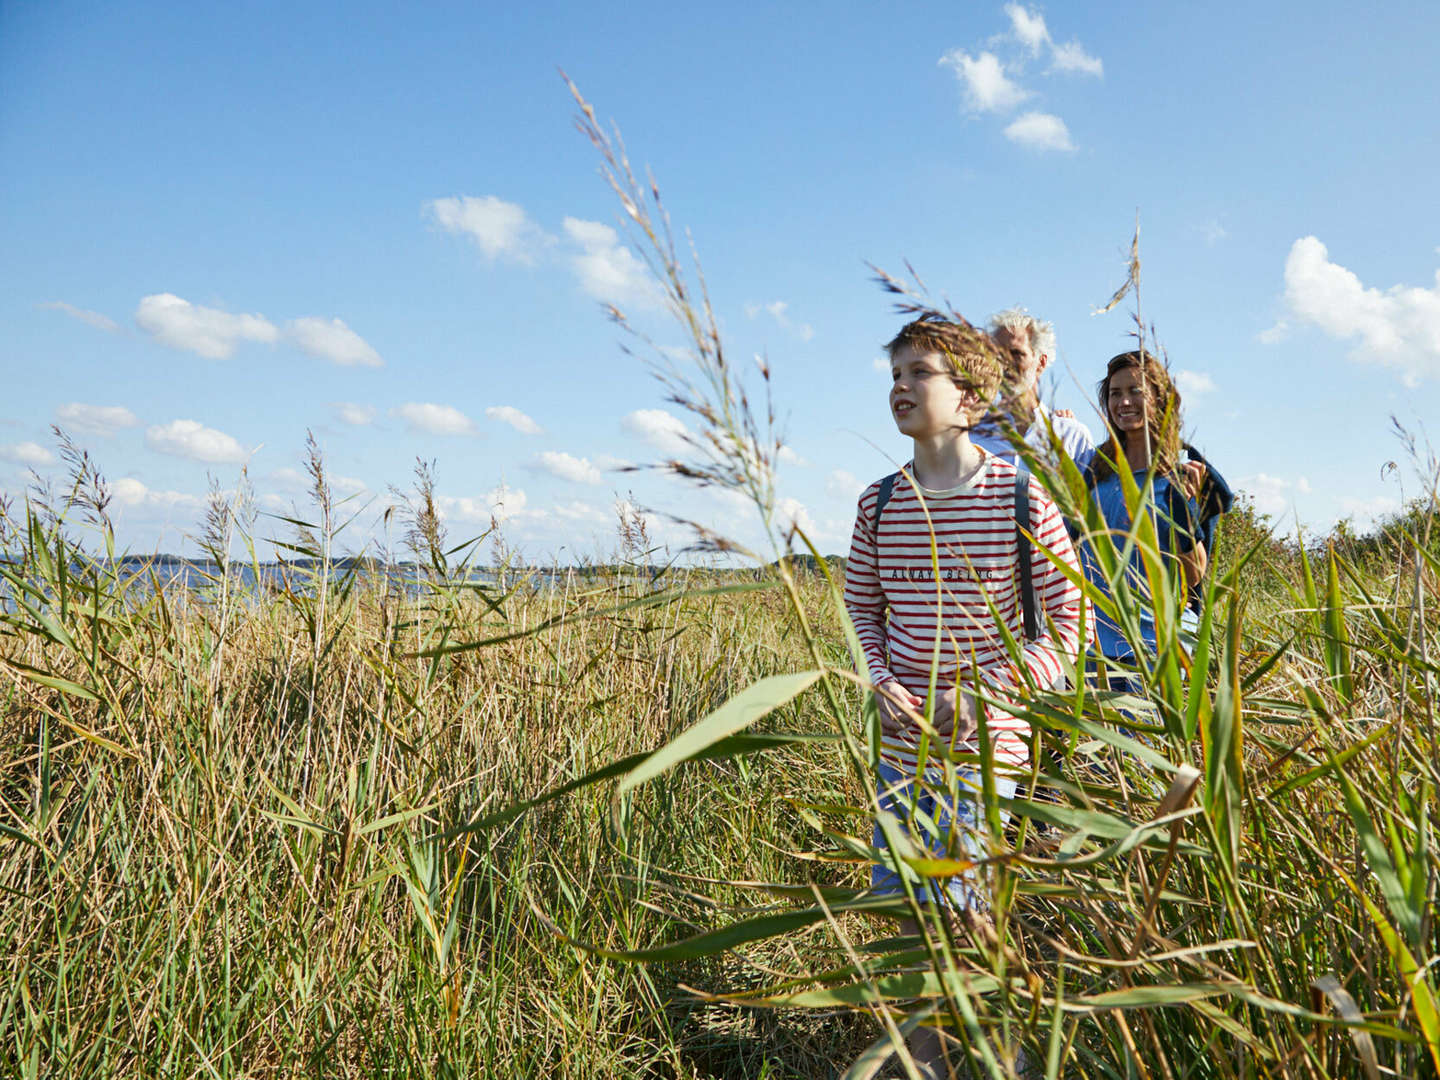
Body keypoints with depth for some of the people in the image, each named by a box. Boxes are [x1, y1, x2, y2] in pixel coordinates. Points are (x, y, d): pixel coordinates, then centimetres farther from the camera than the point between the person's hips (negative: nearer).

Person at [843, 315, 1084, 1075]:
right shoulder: (880, 501, 2)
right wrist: (882, 682, -5)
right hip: (901, 746, 5)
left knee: (965, 914, 1)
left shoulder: (1020, 496, -10)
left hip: (985, 750, -4)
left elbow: (1069, 625, -7)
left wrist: (988, 695, -18)